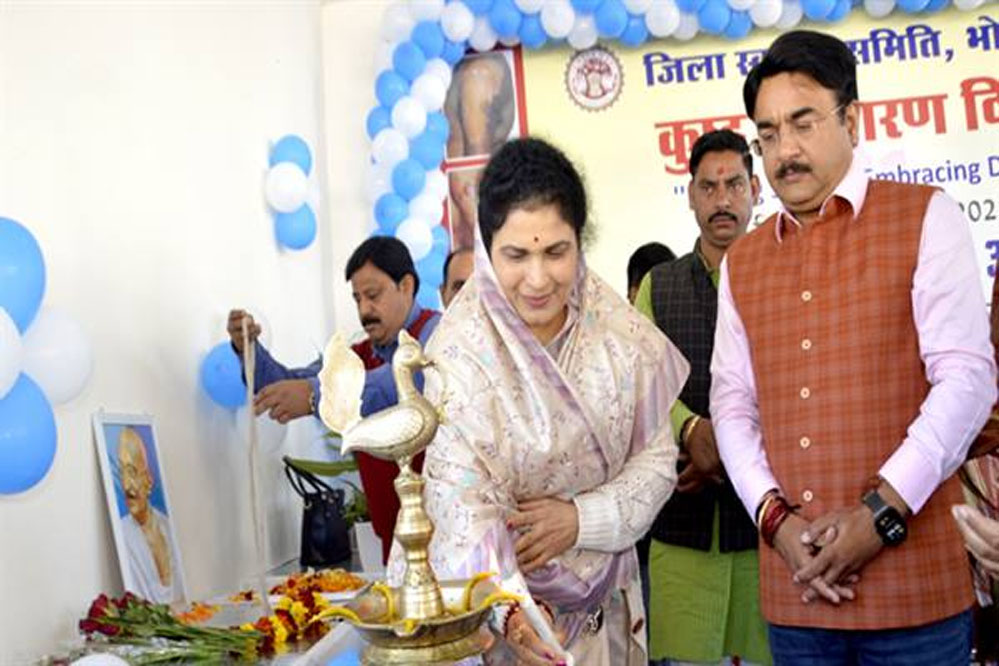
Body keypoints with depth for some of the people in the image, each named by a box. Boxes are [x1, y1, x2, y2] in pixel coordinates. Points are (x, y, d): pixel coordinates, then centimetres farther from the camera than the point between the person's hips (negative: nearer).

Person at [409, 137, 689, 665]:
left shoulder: (617, 328, -9)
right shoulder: (459, 355, -20)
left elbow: (656, 458, -2)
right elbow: (464, 506, -25)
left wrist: (582, 518, -17)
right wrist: (510, 609, -40)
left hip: (604, 601, 4)